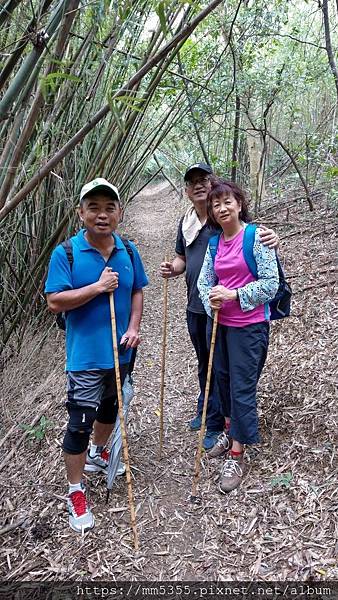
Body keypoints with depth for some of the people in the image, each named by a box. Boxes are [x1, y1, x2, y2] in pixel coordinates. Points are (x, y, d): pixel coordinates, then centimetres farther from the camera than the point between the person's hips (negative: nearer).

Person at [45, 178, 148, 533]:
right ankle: (76, 493, 18)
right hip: (86, 356, -5)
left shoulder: (128, 251, 0)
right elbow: (55, 302, -17)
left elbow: (137, 292, 7)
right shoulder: (65, 253, -13)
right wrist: (98, 287, -24)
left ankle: (97, 453, 51)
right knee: (80, 424, 0)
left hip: (122, 352, 5)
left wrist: (133, 328, -6)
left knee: (110, 408, 24)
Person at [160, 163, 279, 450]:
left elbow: (255, 236, -10)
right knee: (204, 363, 22)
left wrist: (271, 238, -34)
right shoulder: (186, 222, 9)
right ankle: (205, 411, 41)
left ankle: (215, 424, 20)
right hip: (195, 306, 7)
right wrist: (173, 268, -3)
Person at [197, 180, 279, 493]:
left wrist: (234, 294, -20)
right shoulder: (215, 242, 7)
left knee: (242, 388, 0)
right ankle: (231, 433, 40)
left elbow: (271, 282, -14)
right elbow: (204, 280, 8)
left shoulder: (256, 237, -12)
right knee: (222, 379, 17)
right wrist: (211, 299, -13)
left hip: (249, 326, -6)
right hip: (218, 323, 7)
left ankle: (237, 455, 15)